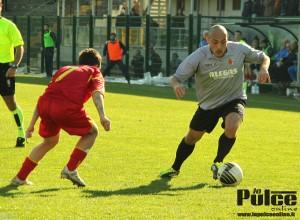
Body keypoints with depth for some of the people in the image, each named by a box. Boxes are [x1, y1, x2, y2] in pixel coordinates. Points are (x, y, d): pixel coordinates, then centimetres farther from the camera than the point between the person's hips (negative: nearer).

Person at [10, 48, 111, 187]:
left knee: (50, 141, 30)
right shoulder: (94, 72, 23)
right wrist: (103, 116, -14)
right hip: (67, 107, -5)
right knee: (91, 132, 21)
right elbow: (97, 92, 0)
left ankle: (20, 178, 31)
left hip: (45, 105, 6)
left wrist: (32, 124, 31)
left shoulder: (64, 70, 36)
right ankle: (70, 169, 11)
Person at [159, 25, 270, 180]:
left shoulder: (239, 50, -20)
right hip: (208, 103, 1)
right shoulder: (198, 57, -24)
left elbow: (263, 58, -3)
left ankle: (217, 163, -6)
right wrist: (176, 85, -48)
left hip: (234, 99, -1)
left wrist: (264, 69, -26)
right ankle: (175, 168, 39)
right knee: (192, 137, 13)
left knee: (231, 128, -30)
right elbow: (175, 78, -23)